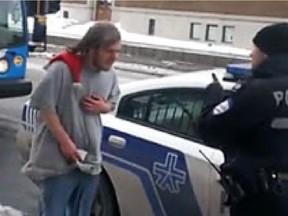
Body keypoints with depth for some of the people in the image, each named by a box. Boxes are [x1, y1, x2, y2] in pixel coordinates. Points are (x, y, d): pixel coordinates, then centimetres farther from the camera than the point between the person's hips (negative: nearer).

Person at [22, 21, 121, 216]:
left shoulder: (109, 74, 2)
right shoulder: (63, 68, -19)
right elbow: (45, 106, -15)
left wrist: (103, 107, -7)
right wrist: (65, 141, -18)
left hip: (90, 159, 6)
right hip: (59, 160, -6)